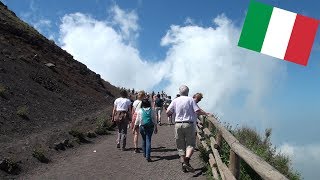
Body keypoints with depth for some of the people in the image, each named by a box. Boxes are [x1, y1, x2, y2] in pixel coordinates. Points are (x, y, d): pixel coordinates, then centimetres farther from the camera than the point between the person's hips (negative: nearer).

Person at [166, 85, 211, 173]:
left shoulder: (175, 101, 4)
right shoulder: (190, 100, -2)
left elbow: (168, 112, 1)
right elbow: (198, 111, -10)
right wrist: (205, 113, 6)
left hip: (178, 124, 2)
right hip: (188, 124, -2)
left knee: (180, 146, 11)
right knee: (190, 144, 4)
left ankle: (183, 164, 12)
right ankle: (186, 161, -16)